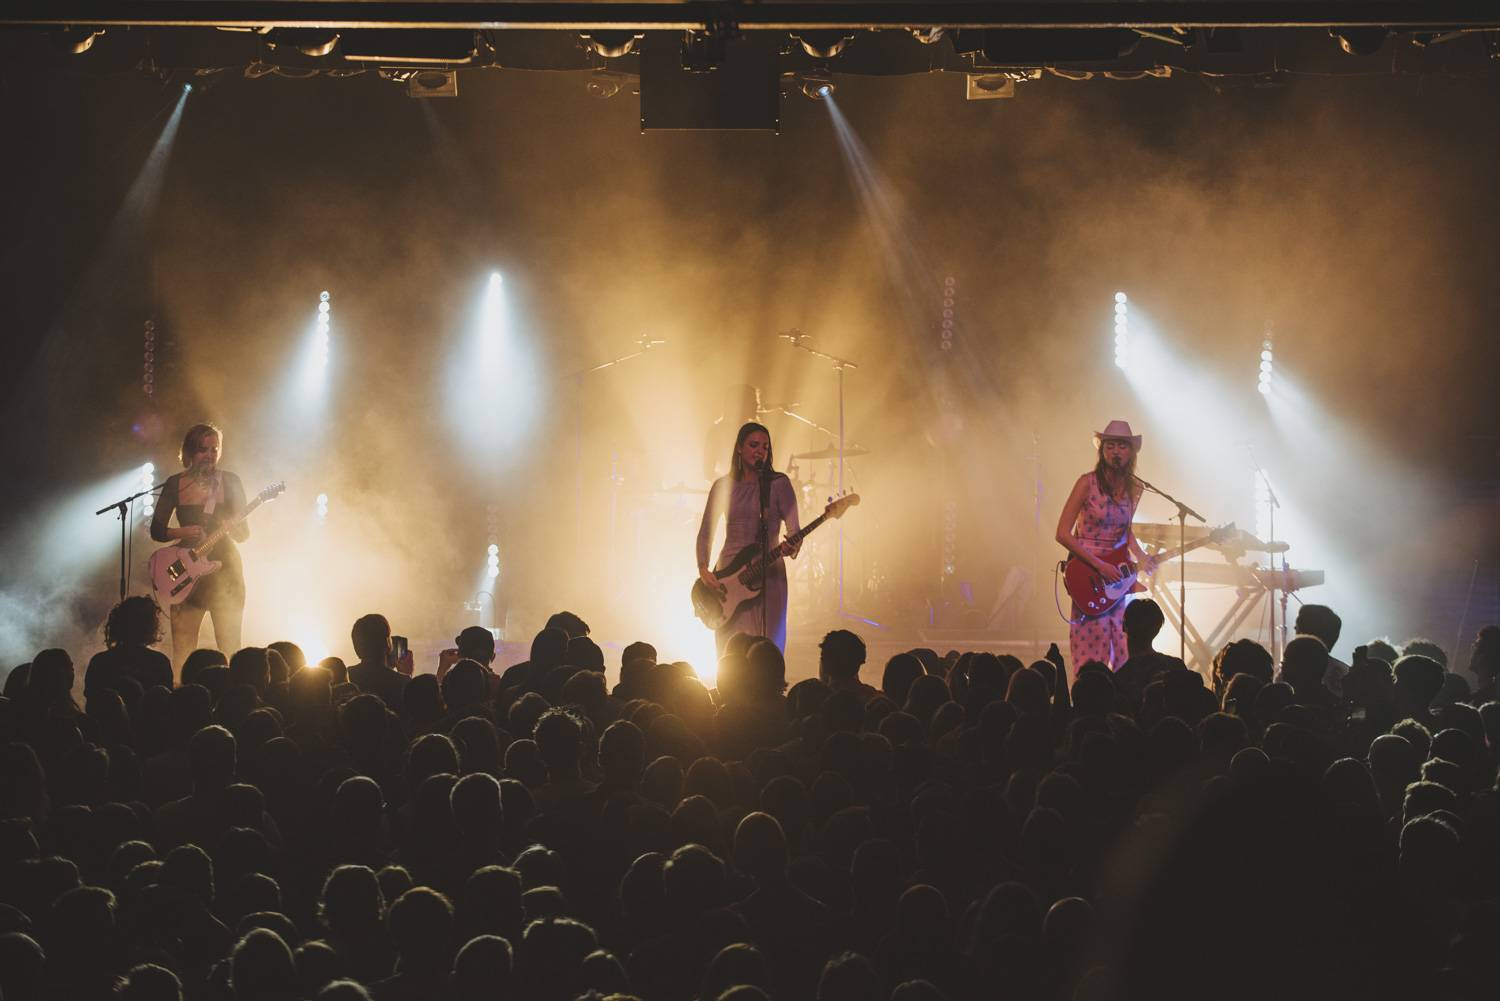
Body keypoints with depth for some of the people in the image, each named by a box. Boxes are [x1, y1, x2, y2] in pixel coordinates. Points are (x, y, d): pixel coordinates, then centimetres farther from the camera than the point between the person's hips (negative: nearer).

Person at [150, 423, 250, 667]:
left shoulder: (229, 482, 4)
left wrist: (235, 528, -19)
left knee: (230, 649, -4)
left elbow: (244, 533, 4)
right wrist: (183, 533, -13)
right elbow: (156, 531, 6)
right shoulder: (175, 484, 5)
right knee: (182, 652, -6)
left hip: (224, 567, 0)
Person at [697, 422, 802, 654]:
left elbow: (794, 527, -5)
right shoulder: (723, 486, 9)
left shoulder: (778, 483, 2)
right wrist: (703, 569, -4)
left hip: (768, 574, -2)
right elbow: (705, 532, 11)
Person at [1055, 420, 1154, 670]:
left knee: (1123, 655, 4)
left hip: (1118, 577, 5)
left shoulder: (1134, 489, 6)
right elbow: (1063, 534, -12)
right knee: (1091, 660, -7)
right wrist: (1099, 565, -18)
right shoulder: (1088, 483, -11)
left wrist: (1141, 557, 3)